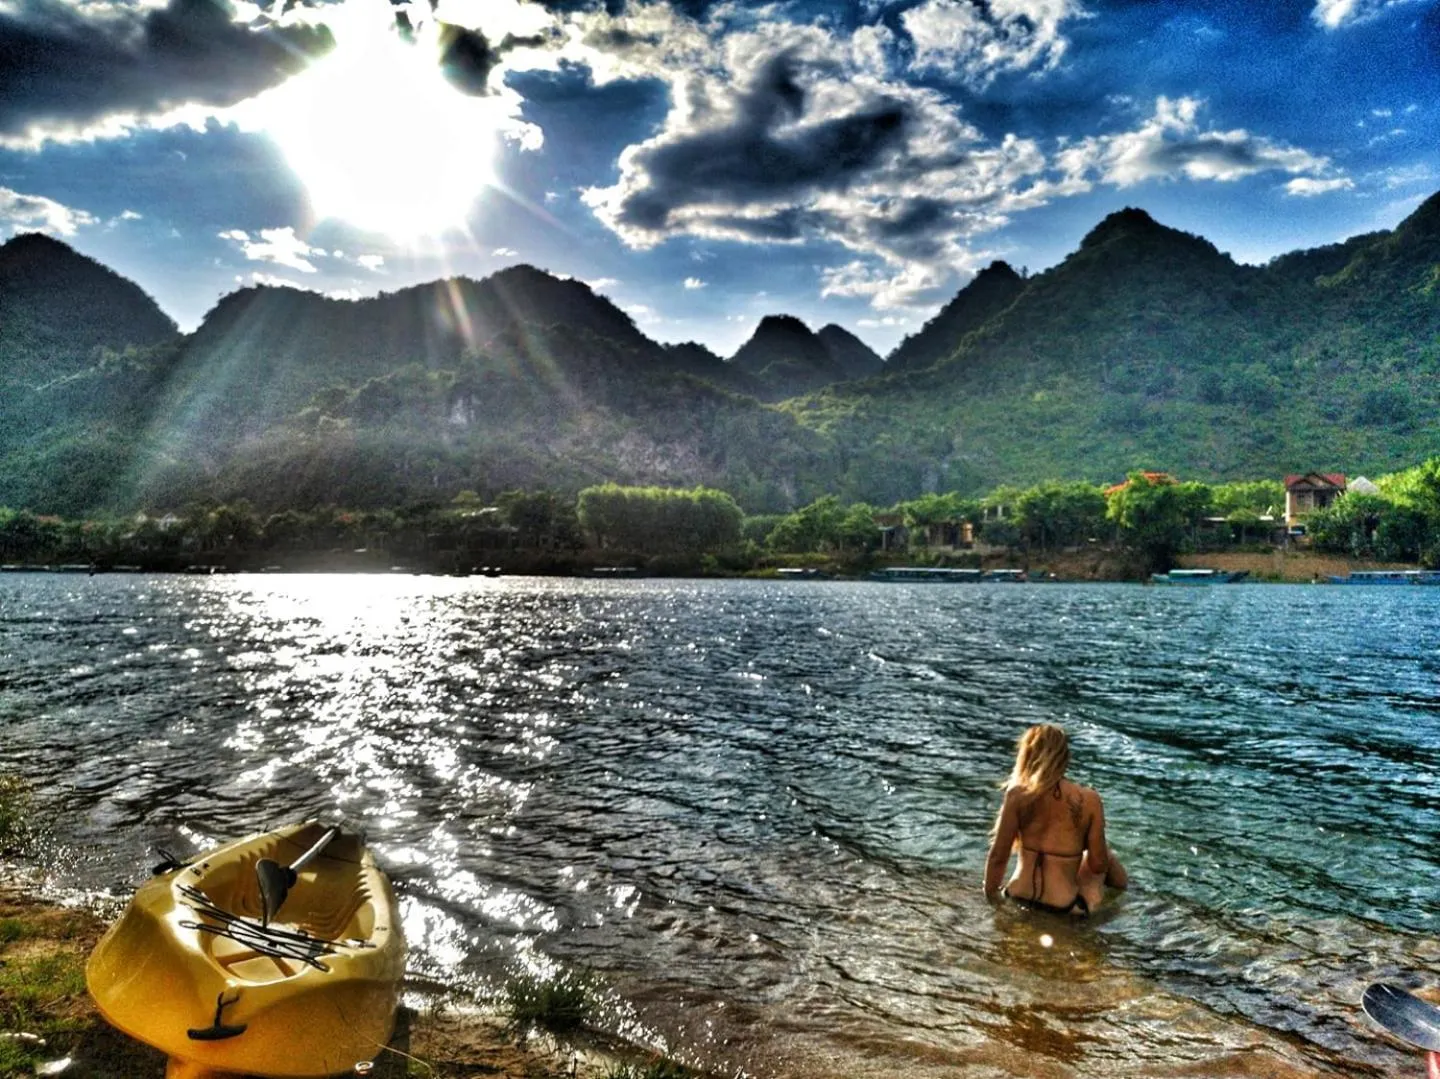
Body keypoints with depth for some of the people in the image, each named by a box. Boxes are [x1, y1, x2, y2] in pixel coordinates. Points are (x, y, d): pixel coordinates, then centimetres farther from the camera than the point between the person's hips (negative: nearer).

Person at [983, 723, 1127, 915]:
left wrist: (990, 895, 8)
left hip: (1020, 898, 2)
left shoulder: (1017, 795, -11)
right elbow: (1097, 865, -6)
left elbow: (998, 856, -7)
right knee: (1105, 851, 27)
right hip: (1063, 905, -2)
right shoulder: (1089, 800, -12)